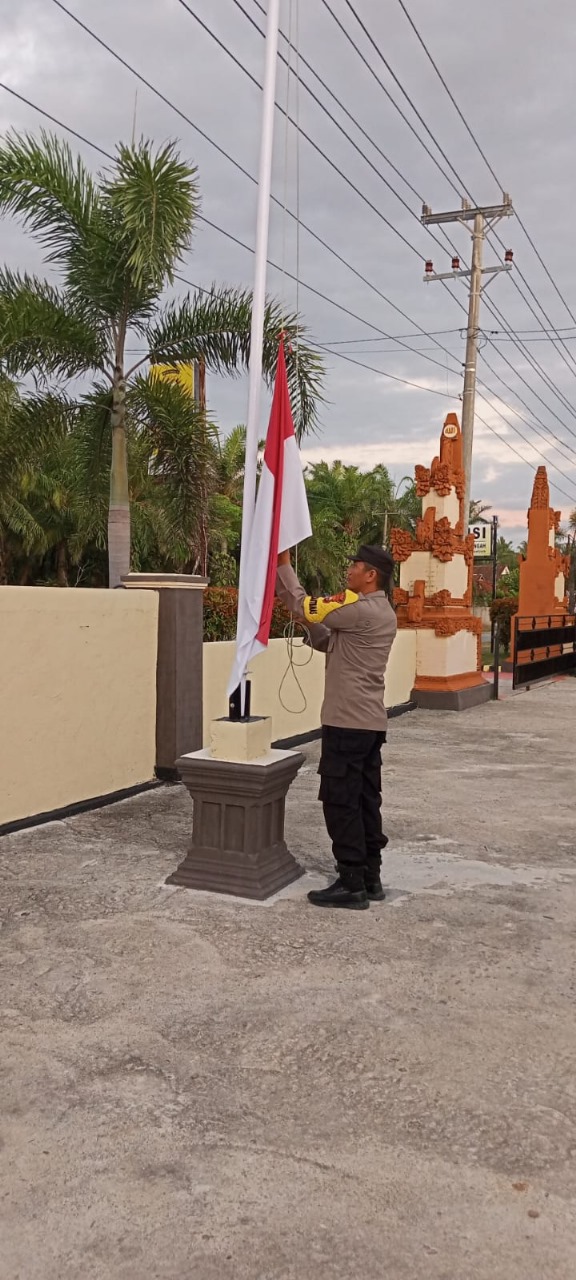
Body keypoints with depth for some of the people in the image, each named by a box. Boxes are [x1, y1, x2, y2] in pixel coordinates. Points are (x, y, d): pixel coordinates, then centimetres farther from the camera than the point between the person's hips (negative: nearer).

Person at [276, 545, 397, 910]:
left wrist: (283, 565, 0)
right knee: (366, 800, 12)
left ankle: (351, 884, 2)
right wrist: (310, 621, 5)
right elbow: (328, 643, 19)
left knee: (341, 802, -3)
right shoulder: (383, 613, 14)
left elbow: (302, 605, -12)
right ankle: (370, 878, 18)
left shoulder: (360, 609, -17)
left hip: (348, 722, -10)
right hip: (370, 722, 10)